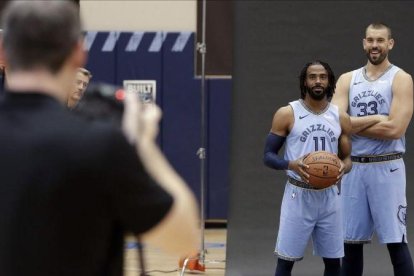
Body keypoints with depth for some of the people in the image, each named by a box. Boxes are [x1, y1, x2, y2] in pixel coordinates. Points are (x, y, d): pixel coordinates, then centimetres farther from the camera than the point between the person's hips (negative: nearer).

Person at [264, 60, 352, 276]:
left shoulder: (340, 118, 7)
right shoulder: (287, 114, -4)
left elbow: (347, 157, 14)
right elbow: (268, 156, -3)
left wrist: (344, 167, -11)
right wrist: (291, 164, -23)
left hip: (329, 196, 4)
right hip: (299, 195, -4)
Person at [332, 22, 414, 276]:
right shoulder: (348, 80, 10)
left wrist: (354, 125, -8)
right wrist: (375, 119, -12)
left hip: (387, 168, -4)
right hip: (353, 168, 5)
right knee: (351, 241, 8)